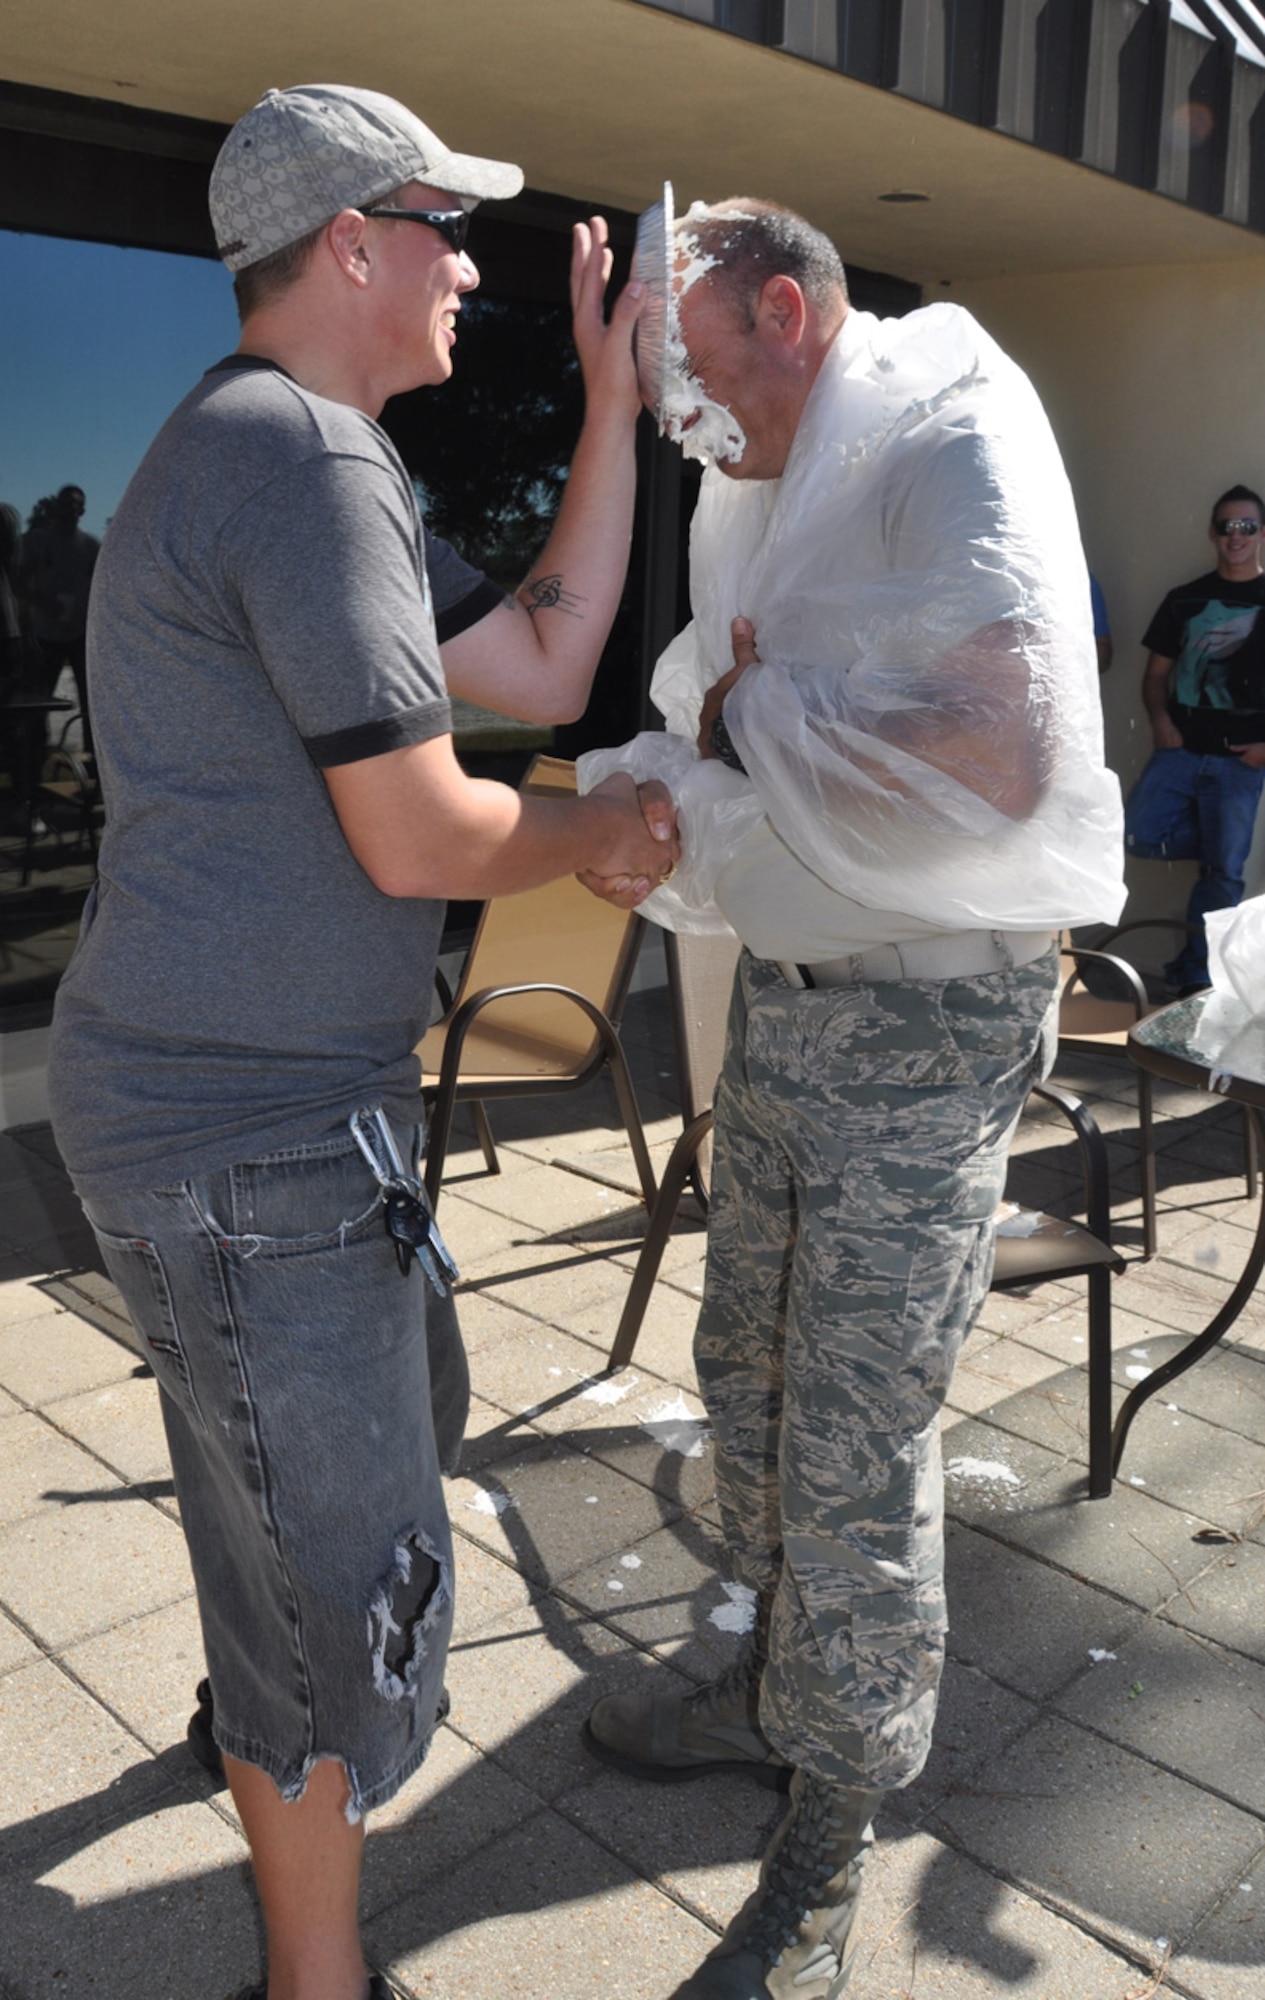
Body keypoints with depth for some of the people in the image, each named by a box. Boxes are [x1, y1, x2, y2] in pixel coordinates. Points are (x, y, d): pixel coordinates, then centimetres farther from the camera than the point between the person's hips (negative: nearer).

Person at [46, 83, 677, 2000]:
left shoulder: (311, 457, 16)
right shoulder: (303, 454, -18)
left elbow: (541, 666, 12)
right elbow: (419, 839, -21)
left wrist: (614, 410, 11)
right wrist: (607, 830, -3)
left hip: (292, 1087, 11)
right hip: (242, 1132, -11)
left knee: (404, 1410, 30)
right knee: (349, 1572, 3)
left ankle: (265, 1705, 57)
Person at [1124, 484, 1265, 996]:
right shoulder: (1184, 601, 10)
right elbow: (1156, 673, 14)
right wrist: (1161, 722, -5)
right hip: (1181, 747, 2)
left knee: (1223, 872, -2)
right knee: (1137, 834, -16)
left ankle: (1193, 978, 10)